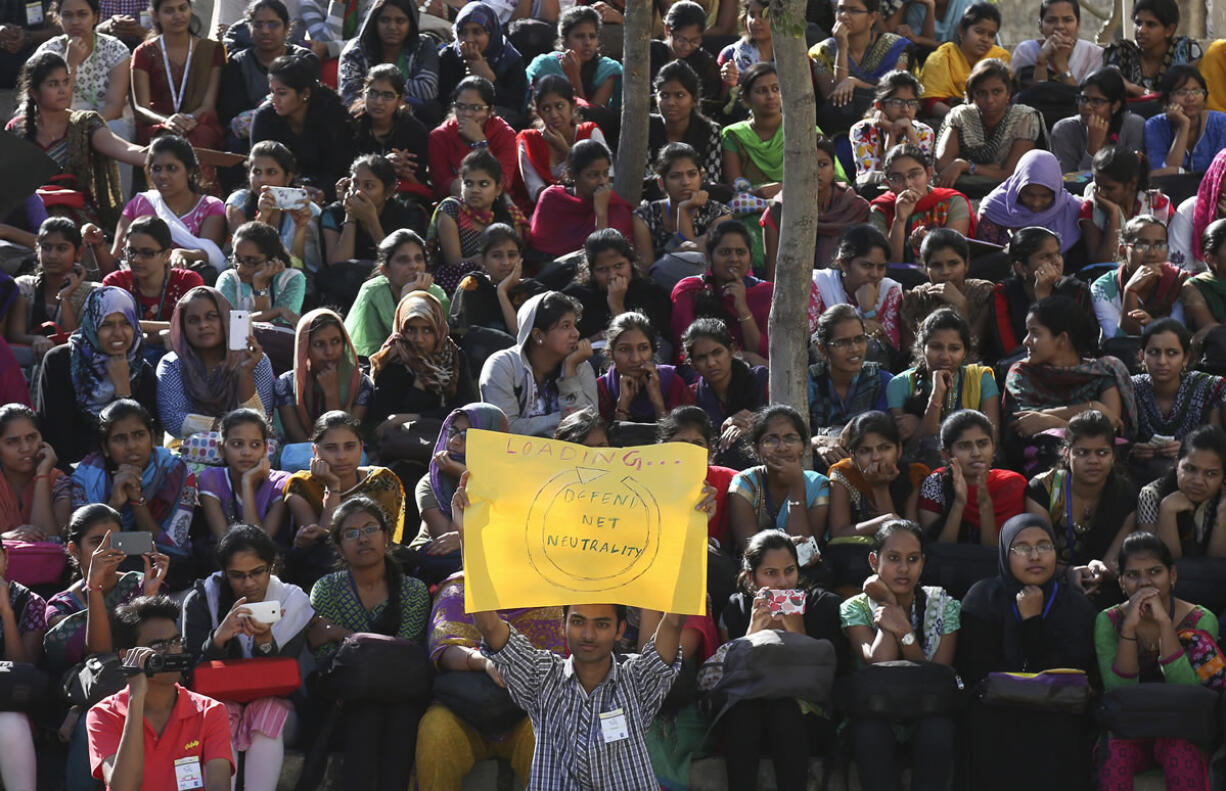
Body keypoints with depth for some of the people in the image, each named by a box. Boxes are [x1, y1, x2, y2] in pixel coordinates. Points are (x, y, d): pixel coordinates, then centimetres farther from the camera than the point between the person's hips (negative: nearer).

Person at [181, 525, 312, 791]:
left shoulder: (293, 602, -5)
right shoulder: (201, 601, -7)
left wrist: (265, 642, -30)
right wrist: (219, 637, -33)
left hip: (270, 702, 1)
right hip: (217, 700, -1)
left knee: (269, 710, -33)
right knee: (219, 713, -34)